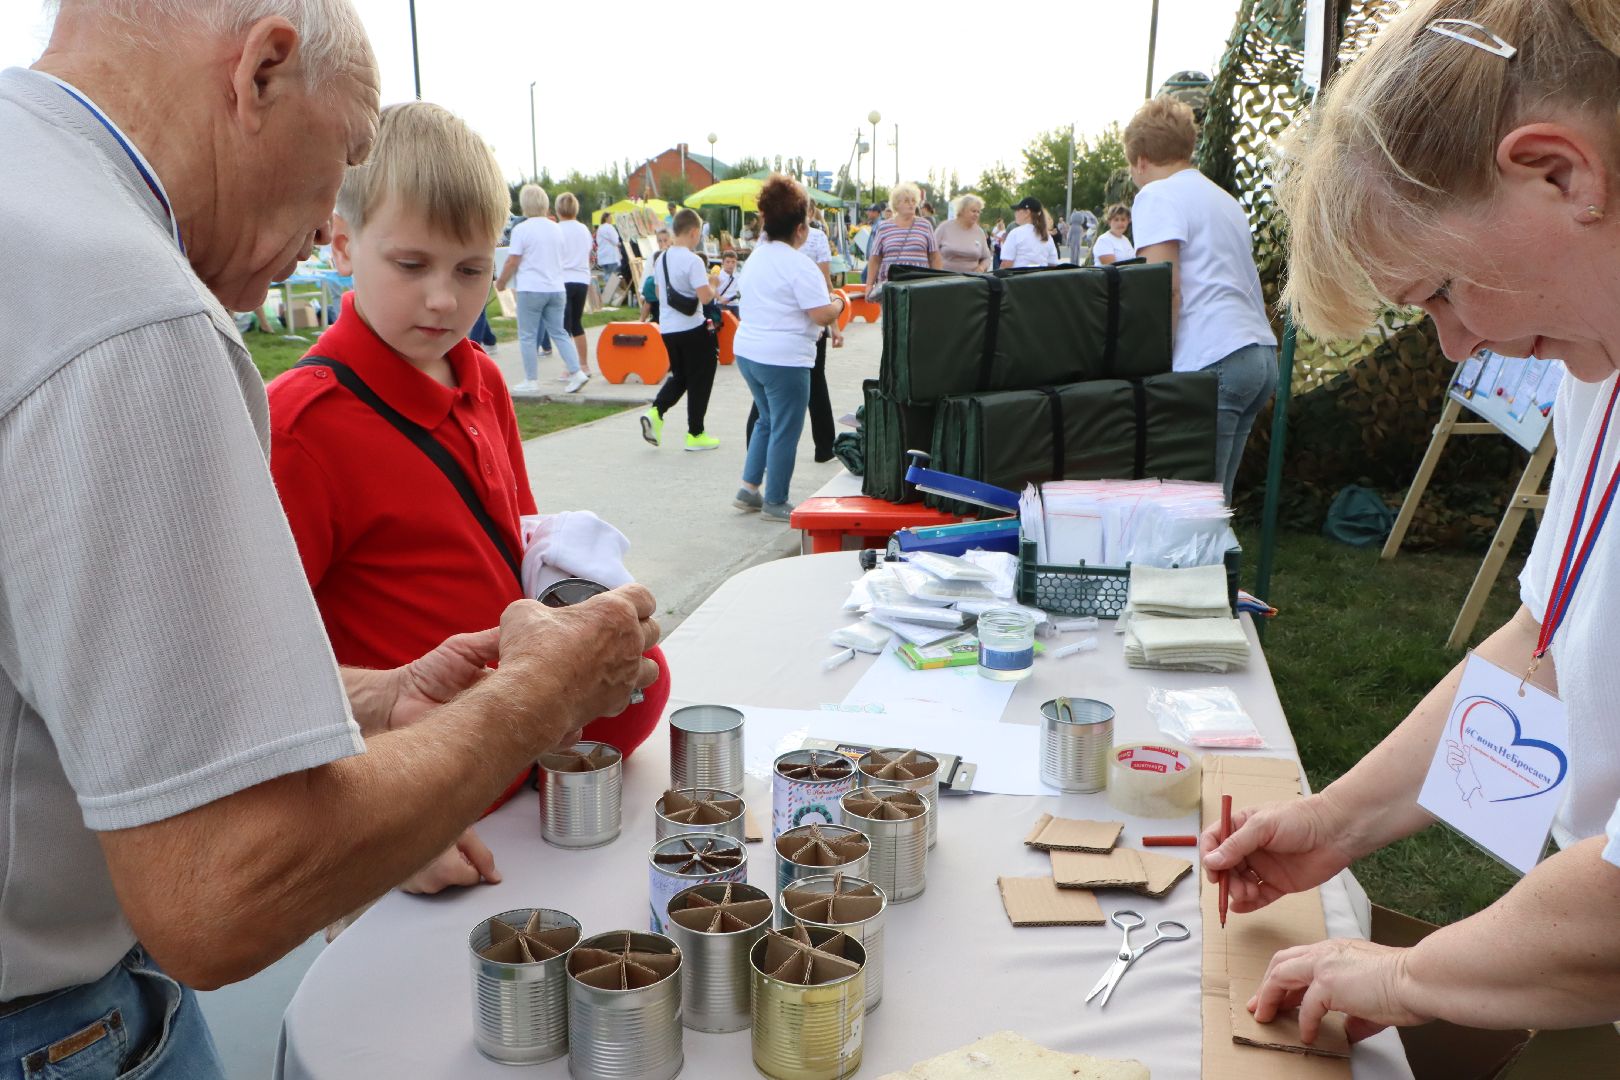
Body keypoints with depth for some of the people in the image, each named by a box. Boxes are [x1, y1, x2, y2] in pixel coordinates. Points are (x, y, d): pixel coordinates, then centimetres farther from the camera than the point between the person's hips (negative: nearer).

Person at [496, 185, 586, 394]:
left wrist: (501, 282, 6)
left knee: (527, 336, 4)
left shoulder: (521, 229, -10)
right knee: (559, 332, 11)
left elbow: (512, 262, -9)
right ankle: (576, 372, 1)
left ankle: (531, 381, 6)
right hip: (556, 288, 6)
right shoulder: (555, 228, 9)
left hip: (531, 290, -6)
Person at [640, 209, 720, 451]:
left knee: (679, 376, 21)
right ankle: (695, 434, 11)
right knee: (699, 380, 6)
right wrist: (713, 288, -2)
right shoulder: (692, 260, -16)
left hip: (667, 328, 7)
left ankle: (655, 413, -1)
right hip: (692, 329, -7)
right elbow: (705, 297, -22)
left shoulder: (662, 259, 7)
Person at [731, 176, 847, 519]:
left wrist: (823, 298, 20)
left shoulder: (755, 258, 11)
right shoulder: (799, 265, -15)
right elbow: (823, 315, -19)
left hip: (747, 351, 9)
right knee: (785, 430, 4)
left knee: (767, 420, 23)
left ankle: (748, 489, 23)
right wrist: (838, 302, 3)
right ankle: (775, 503, 12)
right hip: (783, 359, -9)